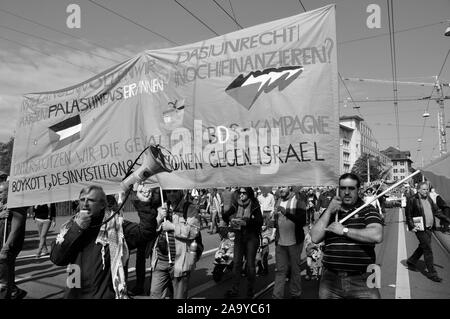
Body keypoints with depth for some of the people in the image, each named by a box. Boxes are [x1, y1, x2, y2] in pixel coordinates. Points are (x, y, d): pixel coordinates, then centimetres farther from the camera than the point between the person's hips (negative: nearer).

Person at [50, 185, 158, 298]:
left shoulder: (116, 226, -8)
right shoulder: (71, 226, 2)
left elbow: (147, 230, -20)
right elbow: (56, 258, -8)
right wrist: (77, 229, -16)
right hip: (74, 294, 3)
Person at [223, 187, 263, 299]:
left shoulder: (254, 206, -8)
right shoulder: (236, 204, 2)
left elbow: (260, 222, -17)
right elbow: (225, 215, 4)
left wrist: (246, 222, -26)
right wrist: (230, 220, -16)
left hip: (251, 237, -3)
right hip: (239, 236, 3)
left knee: (250, 264, 3)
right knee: (236, 263, 3)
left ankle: (250, 289, 20)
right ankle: (234, 290, 13)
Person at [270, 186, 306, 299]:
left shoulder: (299, 202, -7)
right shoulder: (278, 202, 9)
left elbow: (302, 221, -20)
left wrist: (286, 213, -29)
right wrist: (274, 222, 3)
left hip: (294, 242, -4)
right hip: (280, 242, 4)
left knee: (295, 269, 8)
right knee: (280, 270, 7)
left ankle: (295, 294, 24)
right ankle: (277, 296, 13)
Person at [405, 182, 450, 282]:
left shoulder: (429, 198, 11)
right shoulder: (412, 200, -10)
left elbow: (436, 211, 16)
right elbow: (408, 214, -7)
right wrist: (411, 226, -13)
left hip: (429, 228, 7)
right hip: (420, 229, -7)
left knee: (423, 247, 17)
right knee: (428, 250, -5)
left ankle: (411, 262, 37)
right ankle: (431, 272, 4)